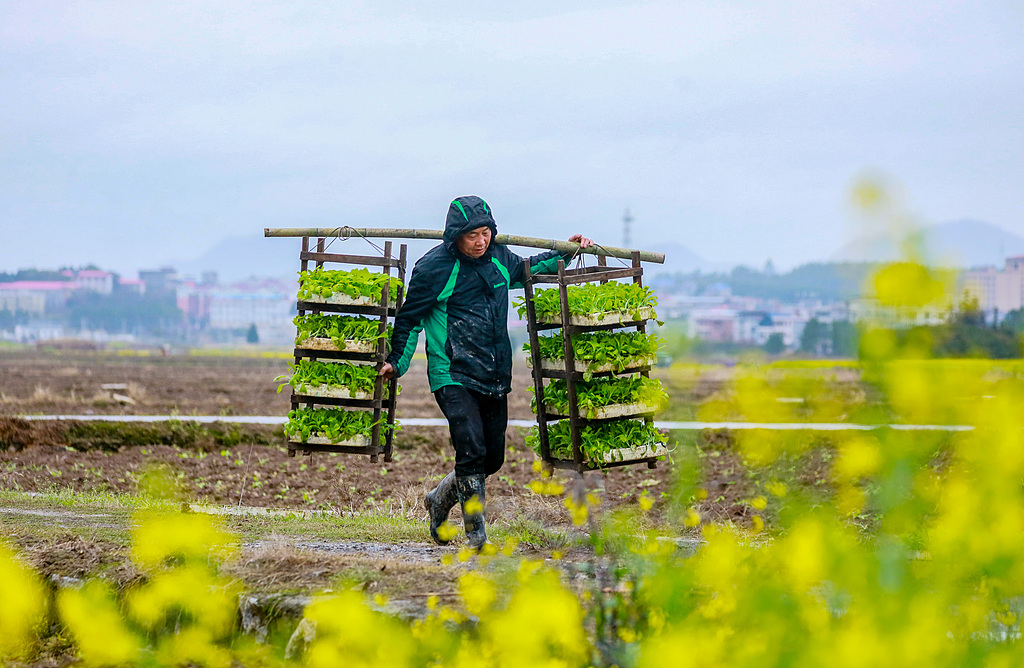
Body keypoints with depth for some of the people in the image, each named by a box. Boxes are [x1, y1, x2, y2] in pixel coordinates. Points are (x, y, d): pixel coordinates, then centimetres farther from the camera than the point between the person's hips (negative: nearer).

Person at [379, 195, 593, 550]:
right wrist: (397, 362, -8)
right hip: (453, 375, -6)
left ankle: (441, 499, 35)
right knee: (471, 450, -19)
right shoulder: (435, 267, -9)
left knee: (493, 457, 9)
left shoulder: (499, 258, 8)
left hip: (494, 377, 6)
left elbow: (525, 270, 32)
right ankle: (476, 536, -11)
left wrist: (565, 253, 25)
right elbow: (410, 318, -1)